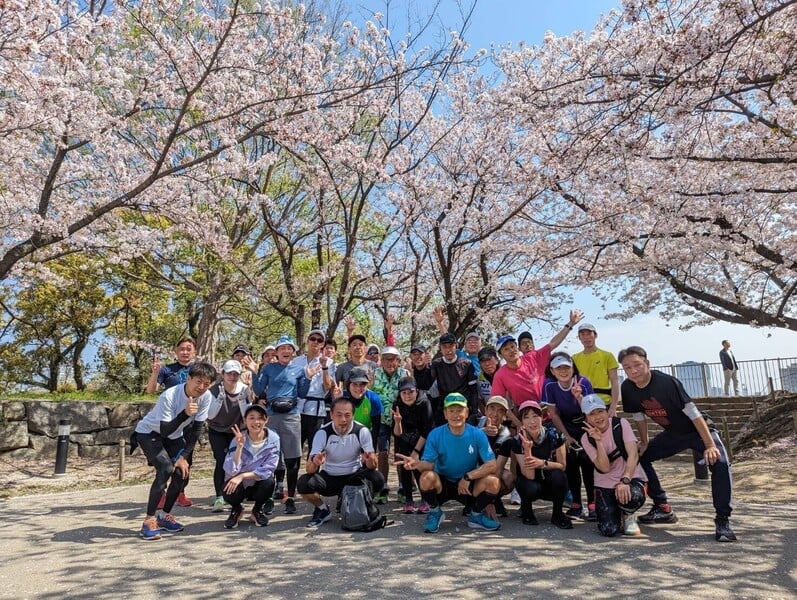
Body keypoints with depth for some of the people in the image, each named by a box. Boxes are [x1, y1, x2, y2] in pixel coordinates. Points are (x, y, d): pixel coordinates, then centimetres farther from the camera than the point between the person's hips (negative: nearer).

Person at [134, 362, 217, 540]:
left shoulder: (206, 397, -20)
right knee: (166, 469, -24)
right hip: (149, 432, -5)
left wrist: (184, 456, -12)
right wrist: (185, 413, -49)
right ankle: (149, 520, -13)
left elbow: (196, 428, -10)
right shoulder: (169, 396, -35)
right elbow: (164, 430, -36)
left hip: (174, 435, 6)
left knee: (182, 472, -5)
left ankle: (164, 515, 17)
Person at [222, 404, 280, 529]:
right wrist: (239, 446, -34)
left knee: (269, 482, -32)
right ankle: (237, 509, 7)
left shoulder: (273, 439, -15)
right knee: (229, 493, -32)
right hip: (240, 485, 0)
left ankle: (258, 510, 2)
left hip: (259, 484, 0)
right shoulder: (238, 439, -15)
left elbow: (268, 469, -20)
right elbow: (231, 471, -24)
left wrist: (243, 476, -27)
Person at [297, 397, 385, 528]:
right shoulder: (323, 433, -16)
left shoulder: (362, 431, -15)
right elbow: (310, 469, -20)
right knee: (303, 483, -27)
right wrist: (315, 462, -46)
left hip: (354, 477, 0)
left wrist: (370, 460, -42)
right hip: (329, 478, 0)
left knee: (377, 480, -28)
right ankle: (322, 510, 5)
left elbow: (372, 466, -17)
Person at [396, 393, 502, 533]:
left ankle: (476, 516, 5)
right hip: (442, 484, 0)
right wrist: (417, 464, -39)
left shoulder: (477, 434, -12)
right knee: (427, 477, -33)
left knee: (494, 482, -27)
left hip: (469, 486, 1)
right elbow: (429, 464, -16)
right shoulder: (435, 435, -13)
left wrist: (468, 477, -24)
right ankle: (435, 512, 1)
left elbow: (491, 466, -15)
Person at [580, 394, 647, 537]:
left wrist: (625, 481, -32)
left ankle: (628, 515, 1)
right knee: (609, 530, -17)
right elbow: (604, 468, -15)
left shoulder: (621, 424, -9)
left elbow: (633, 455, -19)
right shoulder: (586, 438, -6)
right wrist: (598, 441, -25)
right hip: (605, 485, 1)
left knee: (633, 497, -37)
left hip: (631, 477, -1)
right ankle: (616, 513, 21)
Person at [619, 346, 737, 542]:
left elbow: (693, 413, -30)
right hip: (671, 434, 6)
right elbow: (639, 417, 2)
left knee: (719, 462, -29)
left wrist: (710, 445, -31)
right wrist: (644, 443, 5)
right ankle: (663, 508, 13)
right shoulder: (627, 389, -15)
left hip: (697, 430, -6)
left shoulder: (667, 382, -32)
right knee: (639, 456, 2)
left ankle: (722, 520, -17)